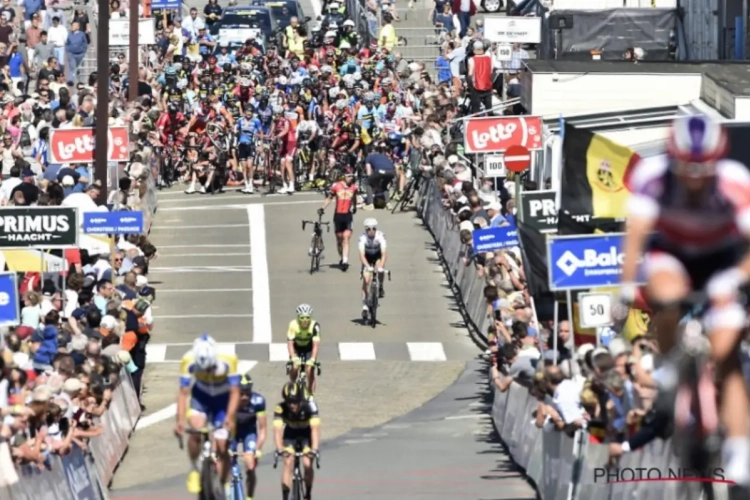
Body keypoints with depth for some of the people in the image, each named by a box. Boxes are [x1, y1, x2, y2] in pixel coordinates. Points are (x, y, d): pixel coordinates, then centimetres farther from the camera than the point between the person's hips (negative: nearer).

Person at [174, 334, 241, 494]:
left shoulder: (229, 361, -33)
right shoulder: (188, 362, -30)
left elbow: (234, 393, -26)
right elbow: (183, 392, -23)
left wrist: (230, 417, -39)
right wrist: (180, 420, -34)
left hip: (223, 399, 0)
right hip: (201, 396, 0)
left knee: (222, 448, -4)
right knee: (195, 430, -28)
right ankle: (194, 470, -4)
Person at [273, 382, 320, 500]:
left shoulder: (310, 406, -33)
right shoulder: (281, 408, -31)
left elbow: (315, 428, -40)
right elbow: (277, 430, -38)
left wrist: (314, 449, -53)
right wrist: (280, 449, -53)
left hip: (306, 434, -1)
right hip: (290, 434, 1)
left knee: (307, 464, -17)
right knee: (288, 464, -18)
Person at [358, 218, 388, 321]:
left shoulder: (380, 236, -30)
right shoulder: (363, 238, -30)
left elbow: (384, 253, -37)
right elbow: (361, 255, -37)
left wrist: (381, 267, -51)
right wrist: (368, 266, -52)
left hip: (377, 256, 0)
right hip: (367, 257, 0)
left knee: (380, 269, -32)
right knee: (366, 280, -13)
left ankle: (381, 288, -3)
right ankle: (365, 306, -8)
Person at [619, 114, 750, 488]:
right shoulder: (653, 176, -32)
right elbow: (636, 234, -33)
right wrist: (626, 289, -40)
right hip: (671, 251, 1)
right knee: (665, 295, -35)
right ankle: (669, 363, -6)